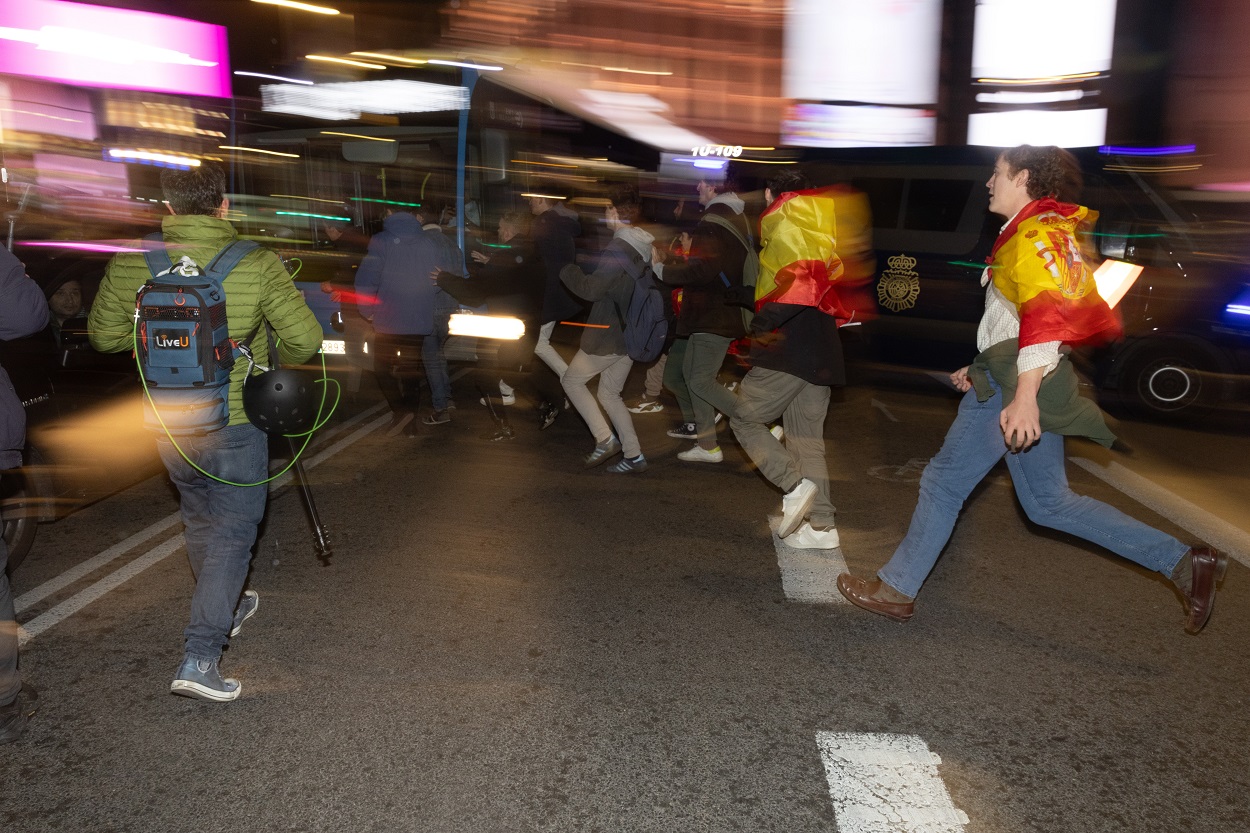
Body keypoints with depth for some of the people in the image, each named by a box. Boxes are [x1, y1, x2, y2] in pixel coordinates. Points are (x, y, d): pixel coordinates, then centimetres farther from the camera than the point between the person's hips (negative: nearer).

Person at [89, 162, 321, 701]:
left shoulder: (129, 265, -6)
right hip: (235, 423, -4)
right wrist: (276, 360, 10)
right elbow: (306, 340, -11)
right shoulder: (258, 265, -15)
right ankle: (200, 658, -1)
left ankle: (223, 608, 45)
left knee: (200, 520, 24)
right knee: (232, 532, 6)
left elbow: (105, 336, 7)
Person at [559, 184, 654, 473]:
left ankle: (605, 439, 5)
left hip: (608, 335, -9)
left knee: (572, 380, 9)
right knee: (610, 394, 17)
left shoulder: (618, 250, -21)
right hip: (630, 335, 9)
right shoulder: (645, 246, 8)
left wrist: (564, 267, -11)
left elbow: (591, 289, -25)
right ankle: (634, 455, 16)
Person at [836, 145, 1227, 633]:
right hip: (1016, 381, 10)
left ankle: (897, 589, 9)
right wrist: (984, 369, 26)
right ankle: (1184, 563, 12)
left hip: (1013, 384, -10)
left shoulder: (1037, 231, -9)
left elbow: (1045, 315, -23)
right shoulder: (1036, 233, 23)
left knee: (943, 481, -1)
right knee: (1048, 503, 12)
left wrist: (1023, 396, -31)